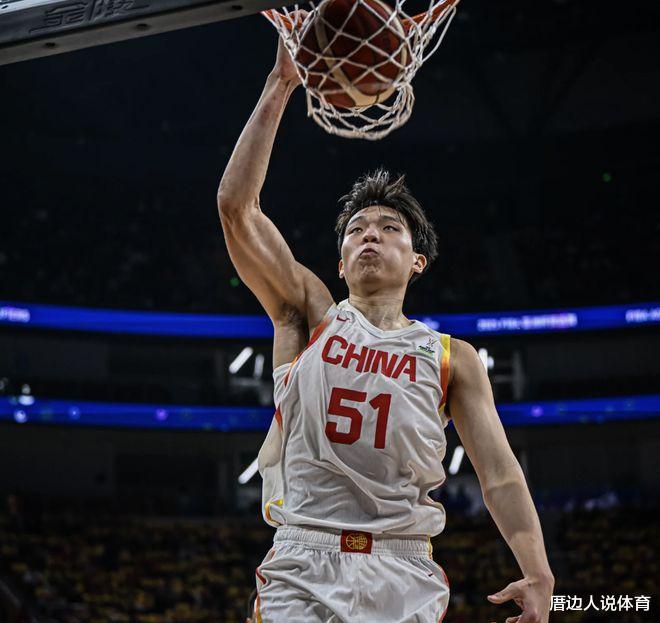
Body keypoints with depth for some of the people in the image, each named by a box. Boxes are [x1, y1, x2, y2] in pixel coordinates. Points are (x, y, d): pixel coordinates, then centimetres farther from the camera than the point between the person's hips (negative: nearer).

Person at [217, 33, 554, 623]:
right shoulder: (310, 314, 9)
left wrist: (538, 575, -12)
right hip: (302, 573, -1)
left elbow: (500, 473, 3)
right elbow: (236, 205, -1)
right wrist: (280, 85, -5)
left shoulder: (453, 358, 10)